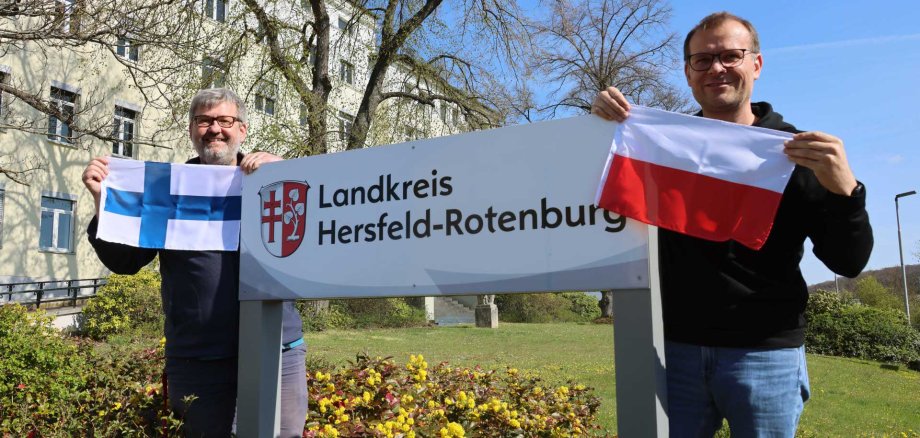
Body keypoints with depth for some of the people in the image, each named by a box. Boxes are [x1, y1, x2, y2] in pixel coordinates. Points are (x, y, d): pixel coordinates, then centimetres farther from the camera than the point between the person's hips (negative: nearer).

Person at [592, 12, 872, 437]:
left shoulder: (798, 152, 1)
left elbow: (848, 262, -2)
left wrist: (845, 190, -22)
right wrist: (603, 124, -7)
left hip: (767, 354, -1)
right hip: (675, 348, 2)